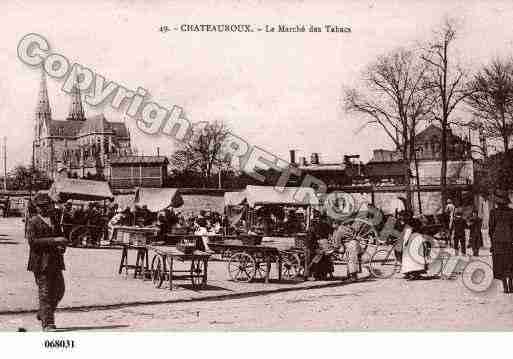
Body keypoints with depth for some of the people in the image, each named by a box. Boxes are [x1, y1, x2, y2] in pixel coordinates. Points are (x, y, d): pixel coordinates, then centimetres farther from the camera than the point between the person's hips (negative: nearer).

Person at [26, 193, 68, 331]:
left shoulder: (54, 221, 16)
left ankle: (43, 314, 28)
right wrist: (53, 241, -21)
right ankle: (47, 323, 3)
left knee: (59, 290, 7)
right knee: (45, 292, -4)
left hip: (55, 261, 6)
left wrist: (62, 246, 1)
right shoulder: (32, 222, -3)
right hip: (41, 261, -6)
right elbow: (32, 241, -15)